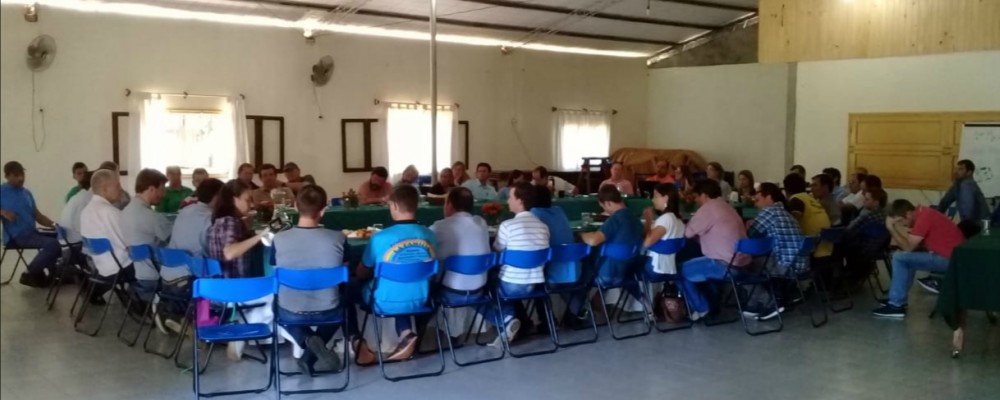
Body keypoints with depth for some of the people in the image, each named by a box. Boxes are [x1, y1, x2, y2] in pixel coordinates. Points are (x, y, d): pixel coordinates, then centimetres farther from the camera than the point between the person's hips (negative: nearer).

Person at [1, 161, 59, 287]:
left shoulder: (27, 193, 17)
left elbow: (37, 215, 16)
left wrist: (54, 225, 1)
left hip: (32, 233, 8)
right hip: (16, 236, -8)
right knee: (52, 244, -26)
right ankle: (30, 275, -9)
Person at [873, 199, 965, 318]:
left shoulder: (923, 218, -18)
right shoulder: (923, 213, 11)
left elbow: (908, 247, -16)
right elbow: (912, 243, 12)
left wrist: (891, 228, -12)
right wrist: (897, 227, 4)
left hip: (950, 259, -10)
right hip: (954, 256, 10)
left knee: (899, 258, -12)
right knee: (907, 257, 23)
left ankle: (896, 305, -6)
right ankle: (897, 298, 21)